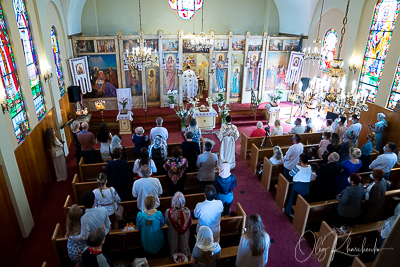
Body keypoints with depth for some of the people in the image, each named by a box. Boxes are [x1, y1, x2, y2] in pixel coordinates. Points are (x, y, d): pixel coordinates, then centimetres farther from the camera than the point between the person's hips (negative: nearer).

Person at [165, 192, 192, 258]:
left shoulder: (168, 212, -34)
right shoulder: (187, 211, -32)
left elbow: (167, 223, -13)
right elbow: (190, 223, -13)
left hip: (173, 234, 0)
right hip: (184, 234, 1)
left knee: (174, 245, 30)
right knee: (184, 243, 32)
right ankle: (185, 255, 58)